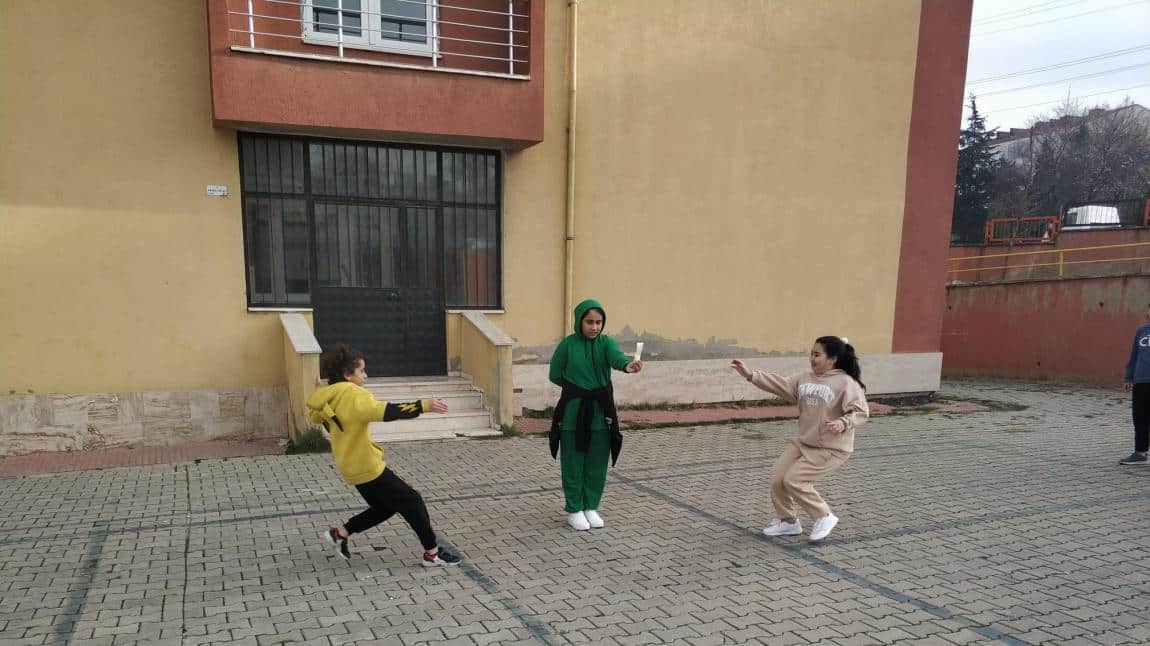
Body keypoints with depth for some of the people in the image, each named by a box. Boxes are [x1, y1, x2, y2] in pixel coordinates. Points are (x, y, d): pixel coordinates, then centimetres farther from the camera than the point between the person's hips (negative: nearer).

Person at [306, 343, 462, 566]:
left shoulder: (328, 398, 6)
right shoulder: (354, 395, -21)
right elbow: (386, 411, -36)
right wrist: (423, 406, -42)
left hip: (353, 467, 9)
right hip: (367, 467, -9)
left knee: (385, 507, 22)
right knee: (412, 501, 0)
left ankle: (340, 533, 22)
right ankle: (433, 553, 6)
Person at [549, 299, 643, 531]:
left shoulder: (606, 342, -2)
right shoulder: (568, 344, -6)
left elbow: (616, 357, -24)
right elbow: (555, 375, 1)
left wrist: (627, 365, -46)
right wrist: (577, 385, 0)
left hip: (600, 412, 2)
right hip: (572, 413, -2)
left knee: (597, 464, 10)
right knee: (573, 464, 6)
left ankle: (591, 507, 27)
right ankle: (574, 510, 21)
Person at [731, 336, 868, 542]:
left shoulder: (846, 383, -15)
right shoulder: (805, 379, 5)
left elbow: (861, 411, -17)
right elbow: (781, 385, 0)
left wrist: (843, 423, -36)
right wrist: (750, 375, -9)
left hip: (832, 449, -7)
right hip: (803, 443, 8)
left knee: (793, 480, -15)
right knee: (777, 478, 3)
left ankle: (824, 517, 7)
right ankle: (788, 521, 24)